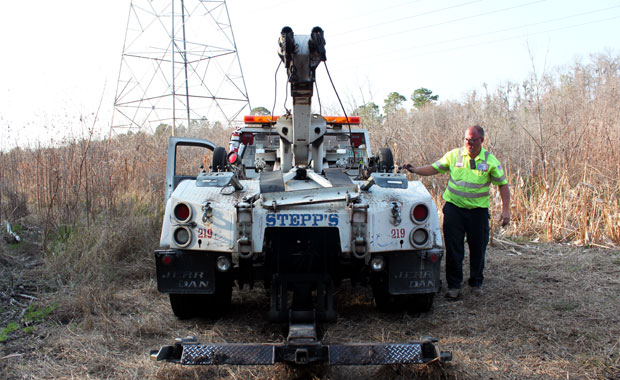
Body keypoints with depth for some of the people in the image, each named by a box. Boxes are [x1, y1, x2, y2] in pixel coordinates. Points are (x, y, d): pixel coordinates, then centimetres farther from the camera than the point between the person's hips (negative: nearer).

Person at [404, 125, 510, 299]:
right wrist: (415, 170, -11)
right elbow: (434, 168, 5)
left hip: (478, 210, 0)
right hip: (454, 206, 0)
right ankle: (454, 286, 8)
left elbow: (503, 185, 3)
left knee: (478, 248, 8)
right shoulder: (454, 155, 1)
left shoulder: (490, 161, -1)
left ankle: (476, 284, 26)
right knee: (453, 248, 0)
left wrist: (505, 210, -5)